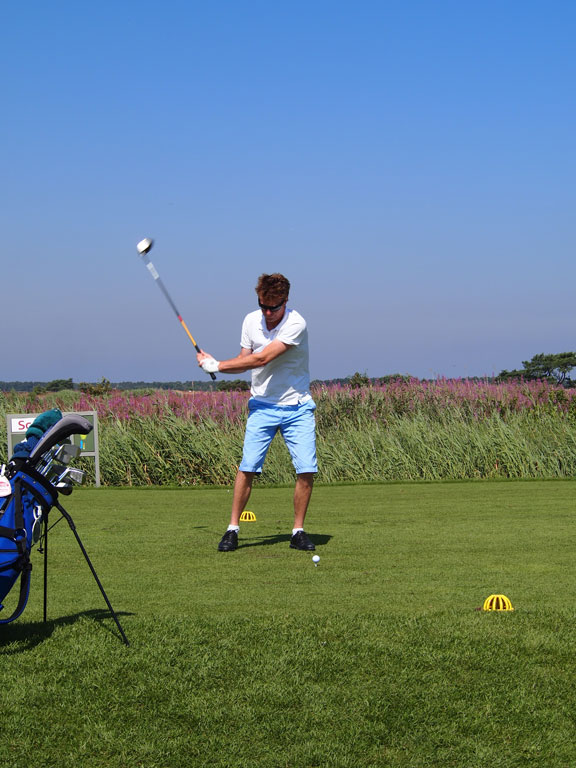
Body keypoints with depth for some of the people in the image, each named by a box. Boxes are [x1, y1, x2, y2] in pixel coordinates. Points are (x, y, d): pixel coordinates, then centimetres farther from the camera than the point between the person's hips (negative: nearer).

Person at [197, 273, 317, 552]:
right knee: (247, 467, -8)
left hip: (297, 407, -3)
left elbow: (261, 359, -22)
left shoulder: (296, 323, -18)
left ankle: (298, 531, 5)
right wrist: (211, 363, -9)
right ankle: (233, 529, 3)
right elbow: (244, 359, 10)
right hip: (261, 406, 3)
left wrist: (218, 365, -18)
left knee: (307, 470, -10)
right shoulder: (251, 321, 1)